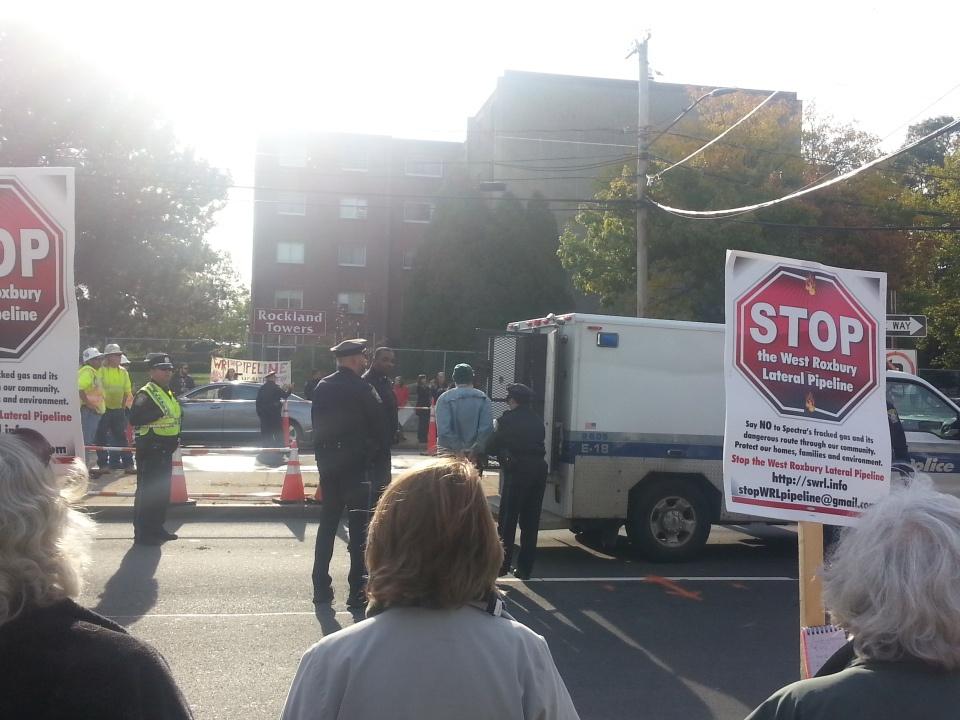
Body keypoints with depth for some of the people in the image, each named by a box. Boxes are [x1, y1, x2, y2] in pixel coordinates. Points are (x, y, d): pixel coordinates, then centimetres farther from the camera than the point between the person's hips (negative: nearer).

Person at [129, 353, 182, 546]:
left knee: (162, 492, 16)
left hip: (165, 450, 10)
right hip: (150, 451, -9)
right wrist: (157, 412, -28)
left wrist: (175, 439, 15)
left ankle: (157, 528, 27)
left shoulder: (169, 394, 16)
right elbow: (135, 419, -28)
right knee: (147, 492, -5)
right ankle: (143, 533, 0)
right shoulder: (145, 394, -13)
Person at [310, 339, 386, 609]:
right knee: (358, 526, 1)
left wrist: (322, 455, 16)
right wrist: (374, 453, 9)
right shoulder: (363, 389, -12)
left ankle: (321, 588, 16)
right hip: (355, 465, -6)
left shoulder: (322, 387, 5)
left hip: (327, 463, 6)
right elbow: (378, 427, -7)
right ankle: (357, 591, 2)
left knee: (327, 523, 14)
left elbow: (317, 424, 9)